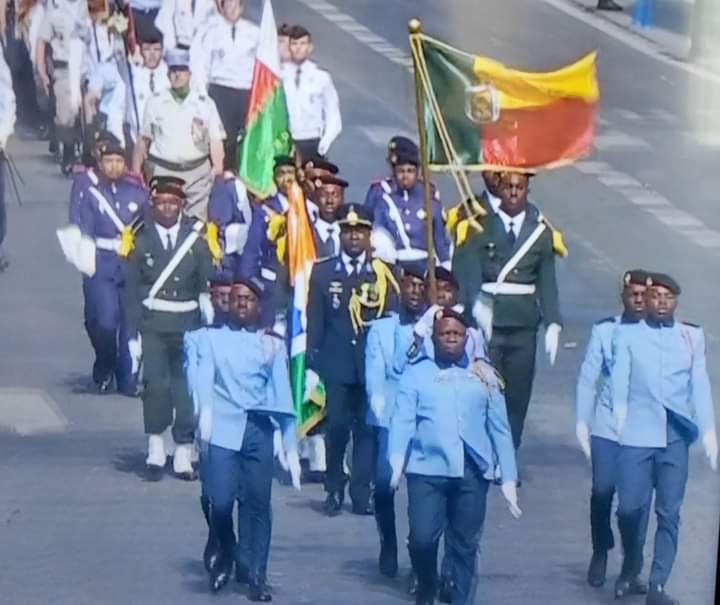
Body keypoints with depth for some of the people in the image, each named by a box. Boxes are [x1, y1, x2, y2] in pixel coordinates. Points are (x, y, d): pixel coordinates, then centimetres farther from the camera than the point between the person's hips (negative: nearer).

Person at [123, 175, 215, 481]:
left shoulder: (196, 241, 5)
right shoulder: (142, 243, 4)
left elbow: (208, 286, 4)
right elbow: (131, 291, 4)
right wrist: (133, 335, 0)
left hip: (187, 325, 1)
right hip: (153, 326, -1)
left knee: (186, 388, 1)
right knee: (156, 385, -14)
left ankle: (183, 455, 10)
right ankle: (156, 449, 0)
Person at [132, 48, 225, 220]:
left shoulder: (205, 103, 4)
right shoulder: (155, 102, 6)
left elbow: (215, 140, -1)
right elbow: (143, 139, 11)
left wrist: (218, 169, -15)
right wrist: (136, 172, 7)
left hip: (197, 172, 0)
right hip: (162, 171, 0)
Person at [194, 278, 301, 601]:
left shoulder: (273, 344, 13)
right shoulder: (213, 338, 10)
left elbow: (282, 395, 10)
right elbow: (204, 377, -7)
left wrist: (291, 447, 4)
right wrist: (205, 411, -27)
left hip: (259, 431, 1)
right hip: (224, 429, -1)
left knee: (258, 504, -1)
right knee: (220, 501, -11)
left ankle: (257, 577, 8)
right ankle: (226, 555, 17)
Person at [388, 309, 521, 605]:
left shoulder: (484, 375, 11)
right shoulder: (416, 372, 6)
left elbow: (499, 428, 11)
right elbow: (402, 419, -4)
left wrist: (509, 478, 6)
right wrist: (397, 460, -21)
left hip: (472, 472, 2)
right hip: (427, 469, -2)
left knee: (466, 544, 3)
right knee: (422, 537, -9)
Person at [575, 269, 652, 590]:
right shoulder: (604, 331, -1)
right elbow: (588, 378, 1)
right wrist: (582, 422, -2)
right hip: (607, 428, 0)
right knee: (602, 491, 1)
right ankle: (600, 553, 25)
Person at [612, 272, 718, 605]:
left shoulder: (692, 336, 10)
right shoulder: (628, 335, 6)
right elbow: (619, 383, 2)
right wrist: (618, 425, -6)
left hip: (676, 437, 1)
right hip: (637, 434, -1)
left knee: (669, 512, -2)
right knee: (630, 506, -2)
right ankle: (631, 565, 26)